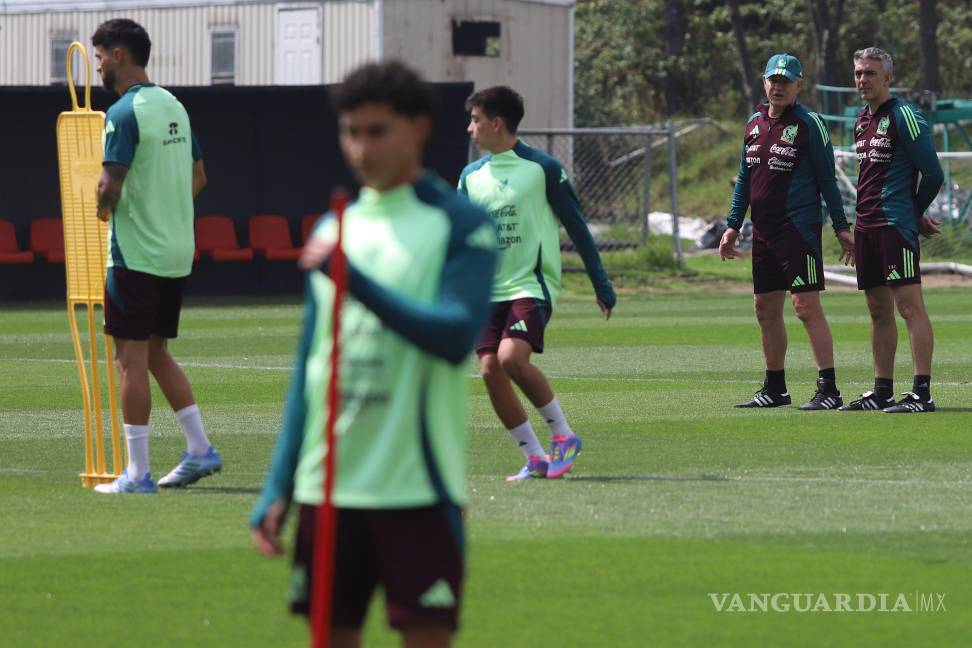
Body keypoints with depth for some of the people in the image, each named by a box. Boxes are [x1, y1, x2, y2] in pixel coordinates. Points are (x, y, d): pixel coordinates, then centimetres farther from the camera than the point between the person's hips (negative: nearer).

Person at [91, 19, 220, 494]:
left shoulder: (124, 113, -15)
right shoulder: (173, 106, 11)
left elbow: (111, 187, -21)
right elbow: (198, 177, 18)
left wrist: (103, 205, 0)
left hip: (136, 253, -8)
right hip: (177, 251, 8)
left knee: (131, 357, -3)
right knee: (157, 353, 18)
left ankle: (137, 473, -2)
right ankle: (200, 450, 14)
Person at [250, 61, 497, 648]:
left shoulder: (461, 224, -3)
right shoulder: (333, 230, 14)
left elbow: (457, 334, -17)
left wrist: (356, 281, -25)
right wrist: (278, 487, 12)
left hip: (416, 484, -5)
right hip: (328, 483, 5)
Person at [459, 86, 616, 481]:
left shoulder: (542, 168, -4)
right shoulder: (471, 177, 11)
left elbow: (576, 227, 0)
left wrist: (602, 285, 1)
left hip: (532, 285, -6)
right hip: (489, 291, 6)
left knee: (511, 357, -25)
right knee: (490, 370, -8)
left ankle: (563, 436, -7)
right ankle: (535, 459, 3)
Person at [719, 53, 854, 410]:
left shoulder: (808, 124, -6)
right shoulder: (754, 124, 13)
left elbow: (827, 179, -5)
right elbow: (745, 178, 20)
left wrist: (842, 228, -7)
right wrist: (733, 226, 16)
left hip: (799, 229, -7)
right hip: (763, 230, 7)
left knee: (807, 306, -12)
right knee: (765, 309, 10)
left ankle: (828, 389, -12)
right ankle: (775, 388, 20)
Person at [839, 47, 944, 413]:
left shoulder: (905, 118, -9)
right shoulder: (862, 121, 16)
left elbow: (933, 174, -9)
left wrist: (914, 213, 5)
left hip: (895, 226, -9)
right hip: (866, 226, 9)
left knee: (909, 305, -11)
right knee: (878, 311, 11)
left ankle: (922, 393, -14)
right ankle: (882, 391, 17)